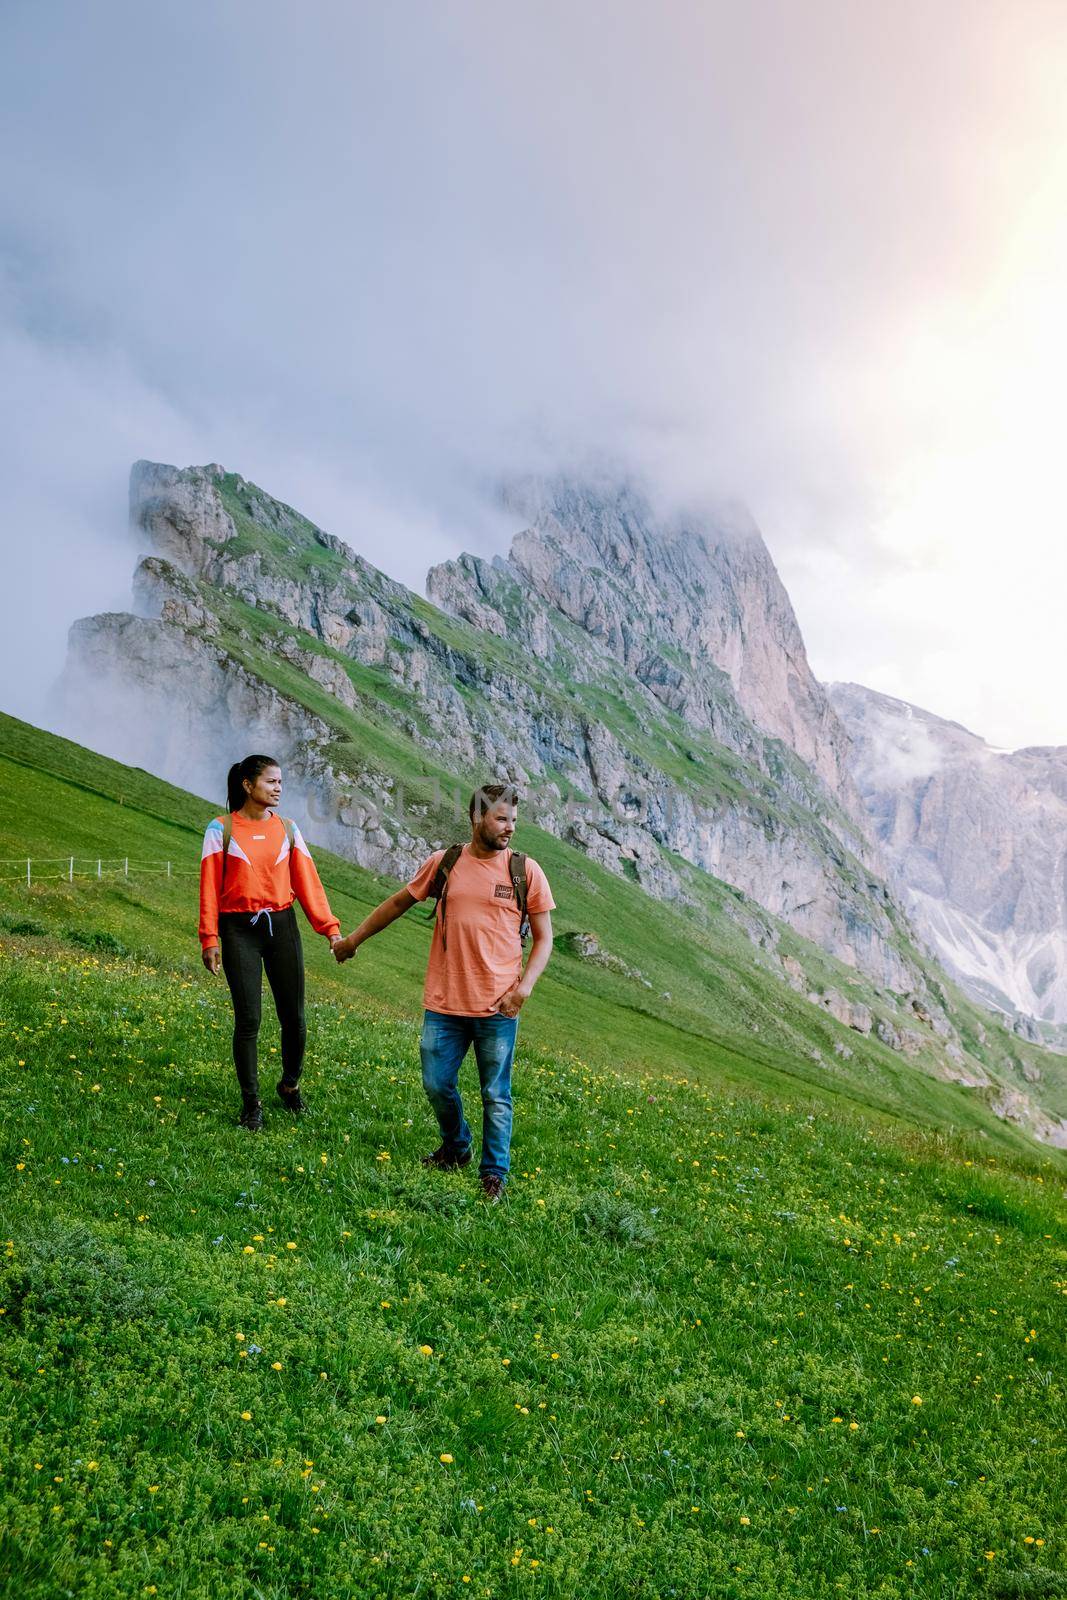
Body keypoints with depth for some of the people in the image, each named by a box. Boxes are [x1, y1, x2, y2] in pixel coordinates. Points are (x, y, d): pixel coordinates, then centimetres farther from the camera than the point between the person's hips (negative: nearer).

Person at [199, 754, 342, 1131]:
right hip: (240, 930, -3)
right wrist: (209, 939, -8)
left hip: (282, 926, 3)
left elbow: (307, 882, 3)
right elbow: (210, 888, -3)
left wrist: (330, 928, -4)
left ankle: (290, 1085, 29)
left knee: (293, 1017, 5)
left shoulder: (287, 829, 7)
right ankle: (251, 1103, 13)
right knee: (248, 1019, -2)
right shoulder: (221, 829, -2)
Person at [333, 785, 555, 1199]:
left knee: (495, 1096, 7)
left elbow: (544, 938, 2)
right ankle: (456, 1149, 38)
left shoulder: (525, 871, -3)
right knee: (437, 1085, 11)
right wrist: (354, 939, 23)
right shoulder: (443, 863, 1)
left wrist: (525, 985, -13)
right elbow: (397, 903, 16)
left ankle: (494, 1173, 25)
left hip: (498, 1008, -2)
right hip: (444, 1004, 2)